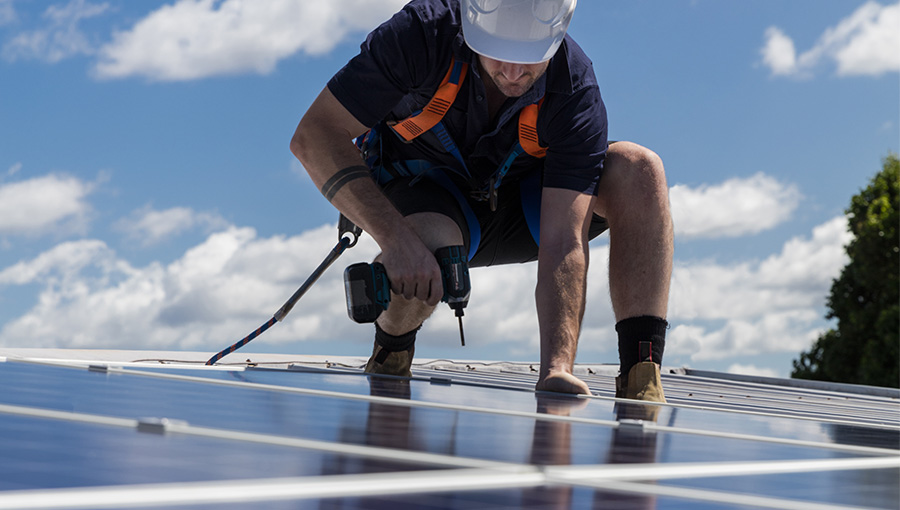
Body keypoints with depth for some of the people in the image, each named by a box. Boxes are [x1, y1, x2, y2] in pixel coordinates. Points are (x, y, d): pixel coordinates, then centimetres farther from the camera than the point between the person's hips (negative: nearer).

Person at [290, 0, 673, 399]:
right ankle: (390, 356, -3)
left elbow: (563, 245, -33)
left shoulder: (576, 94, -28)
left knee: (639, 169, -24)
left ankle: (641, 382, -25)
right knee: (423, 251, -39)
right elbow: (314, 135, -31)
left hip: (519, 210, 2)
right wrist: (395, 238, -44)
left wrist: (556, 369, -46)